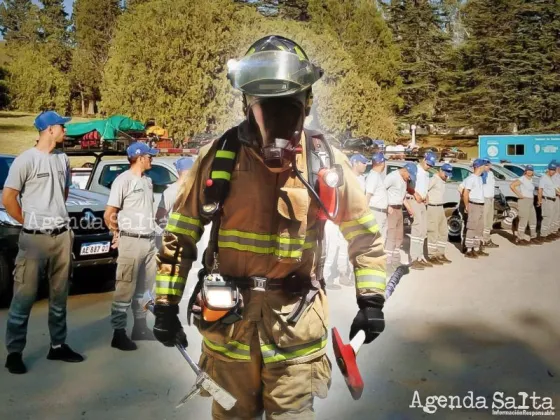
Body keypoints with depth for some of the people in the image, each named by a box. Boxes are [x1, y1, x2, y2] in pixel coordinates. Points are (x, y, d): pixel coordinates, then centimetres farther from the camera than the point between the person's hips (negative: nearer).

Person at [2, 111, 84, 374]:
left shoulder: (62, 159, 10)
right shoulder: (26, 160, -9)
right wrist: (30, 222, -3)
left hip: (62, 236, 6)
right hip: (35, 238, -6)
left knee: (59, 296, 12)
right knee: (24, 297, 1)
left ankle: (58, 346, 23)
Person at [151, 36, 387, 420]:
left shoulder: (326, 162, -3)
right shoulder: (219, 157, -7)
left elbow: (364, 233, 8)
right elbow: (181, 235, 0)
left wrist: (371, 301, 4)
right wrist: (166, 305, 1)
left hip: (296, 321, 0)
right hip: (228, 317, 0)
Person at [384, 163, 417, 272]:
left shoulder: (404, 180, 14)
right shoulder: (392, 176, -15)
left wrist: (409, 208, 18)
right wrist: (387, 206, -23)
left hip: (399, 209, 10)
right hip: (391, 209, -10)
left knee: (399, 236, 14)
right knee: (391, 236, -11)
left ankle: (395, 261, 24)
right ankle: (387, 263, -9)